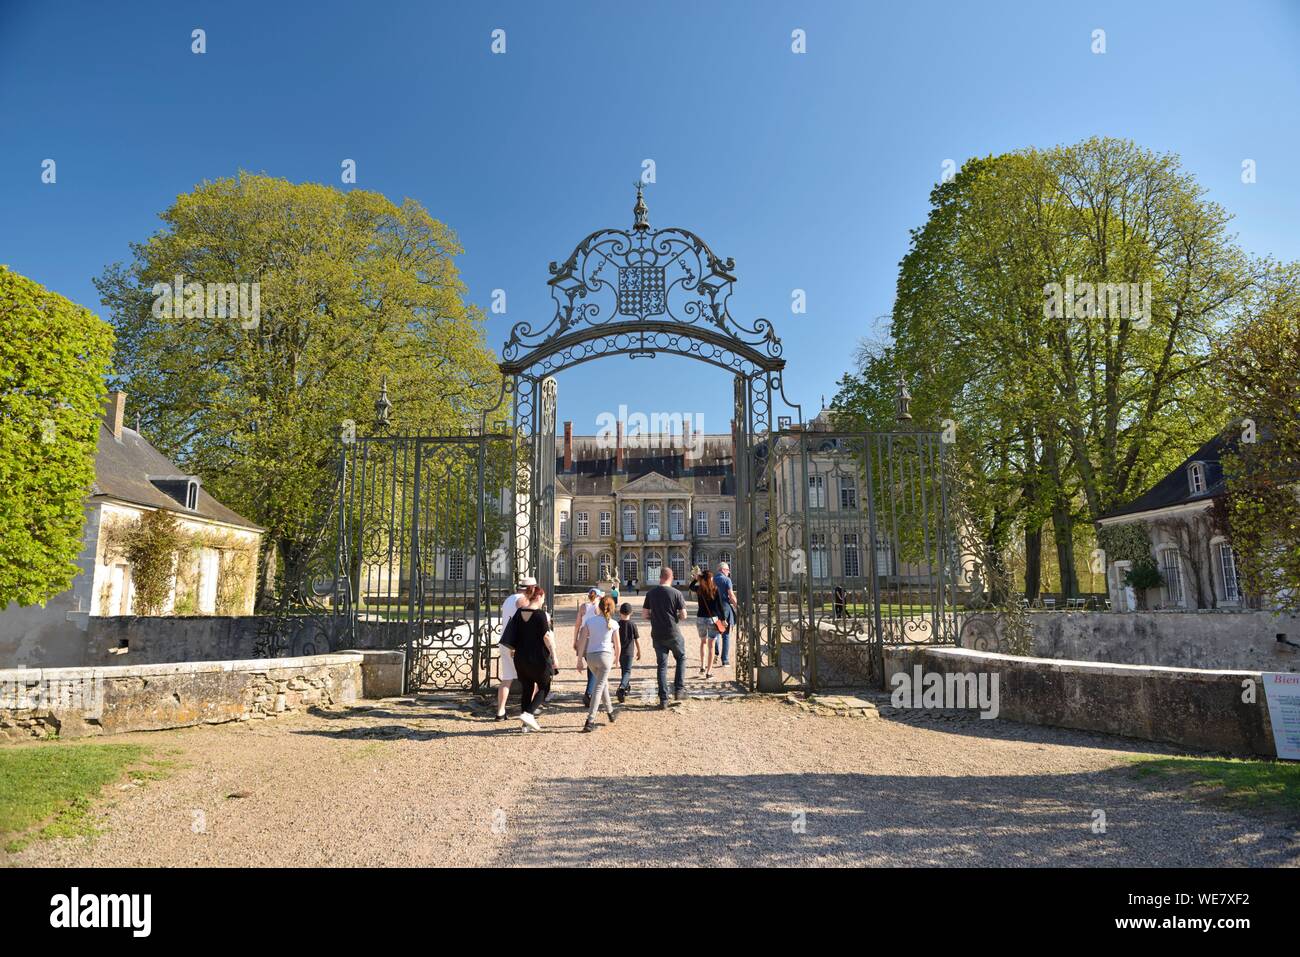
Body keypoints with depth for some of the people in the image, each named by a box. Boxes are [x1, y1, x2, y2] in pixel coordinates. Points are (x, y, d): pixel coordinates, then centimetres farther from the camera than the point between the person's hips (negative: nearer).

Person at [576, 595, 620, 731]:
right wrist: (616, 660, 21)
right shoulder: (613, 624, -2)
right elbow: (617, 646, 3)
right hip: (605, 655, -3)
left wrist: (580, 660, 6)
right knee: (599, 687, -1)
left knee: (603, 683, 24)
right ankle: (590, 721, -7)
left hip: (590, 656, 3)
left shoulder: (590, 620, 2)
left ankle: (610, 712, 36)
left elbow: (582, 641, -1)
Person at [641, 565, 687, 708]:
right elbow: (683, 616, -9)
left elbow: (644, 614, 2)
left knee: (662, 665, 9)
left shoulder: (650, 593, 0)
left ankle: (663, 700, 8)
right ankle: (678, 690, 14)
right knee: (681, 658, 21)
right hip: (673, 633, -3)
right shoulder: (676, 593, -10)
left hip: (657, 635, 3)